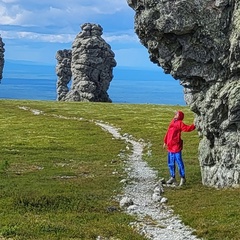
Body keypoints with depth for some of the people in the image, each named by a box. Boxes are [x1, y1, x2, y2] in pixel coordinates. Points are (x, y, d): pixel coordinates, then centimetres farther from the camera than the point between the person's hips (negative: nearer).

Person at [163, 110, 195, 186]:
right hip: (170, 146, 8)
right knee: (170, 163, 13)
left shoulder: (180, 123, -7)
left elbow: (187, 128, -19)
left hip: (176, 146, -8)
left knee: (179, 162, -5)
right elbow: (168, 132, 20)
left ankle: (182, 178, 4)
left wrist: (194, 125, -33)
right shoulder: (172, 122, 14)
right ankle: (172, 178, 25)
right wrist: (165, 142, 24)